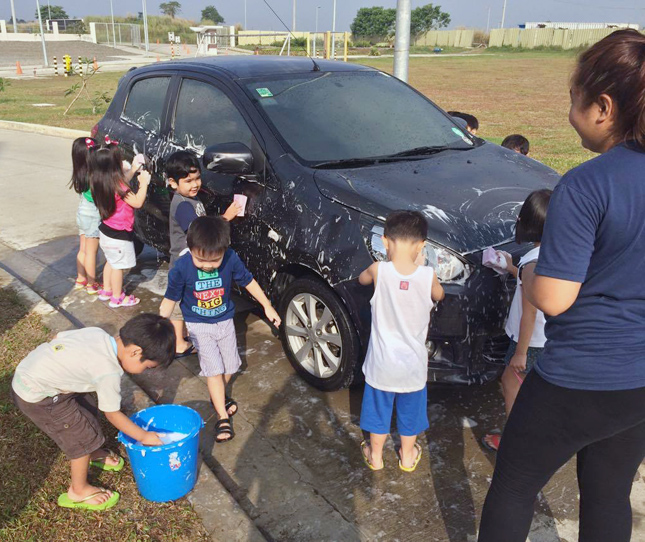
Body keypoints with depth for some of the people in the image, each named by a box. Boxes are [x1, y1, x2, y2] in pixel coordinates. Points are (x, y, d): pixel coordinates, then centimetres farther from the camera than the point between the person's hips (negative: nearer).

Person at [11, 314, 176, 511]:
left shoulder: (96, 332, -6)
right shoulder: (108, 372, -25)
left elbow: (59, 337, 6)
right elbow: (112, 414, -12)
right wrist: (144, 437, 0)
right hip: (37, 397, -9)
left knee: (87, 410, 22)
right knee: (84, 438, 3)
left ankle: (95, 454, 47)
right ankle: (78, 491, 23)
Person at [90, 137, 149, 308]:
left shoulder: (100, 183, 0)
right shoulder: (117, 185, -26)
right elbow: (137, 202, -25)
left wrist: (133, 171, 15)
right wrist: (143, 183, -16)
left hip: (106, 230, 9)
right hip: (118, 235, -9)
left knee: (111, 262, 25)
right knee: (118, 266, 5)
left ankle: (106, 291, 38)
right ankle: (117, 298, 17)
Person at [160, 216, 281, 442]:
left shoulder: (231, 259, -22)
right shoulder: (181, 268, -26)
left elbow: (248, 281, -5)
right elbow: (170, 299, -12)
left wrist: (267, 306, 1)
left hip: (225, 320, 3)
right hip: (198, 324, -3)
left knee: (230, 367, 13)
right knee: (214, 369, -8)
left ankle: (219, 395, 43)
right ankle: (222, 417, 6)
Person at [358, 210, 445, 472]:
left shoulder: (379, 270, -18)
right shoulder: (428, 275, -16)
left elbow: (362, 279, 6)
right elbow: (438, 296, 7)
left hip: (382, 364, -1)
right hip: (413, 366, 1)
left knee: (379, 410, 20)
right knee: (410, 411, 23)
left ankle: (375, 456, 38)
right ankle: (407, 457, 41)